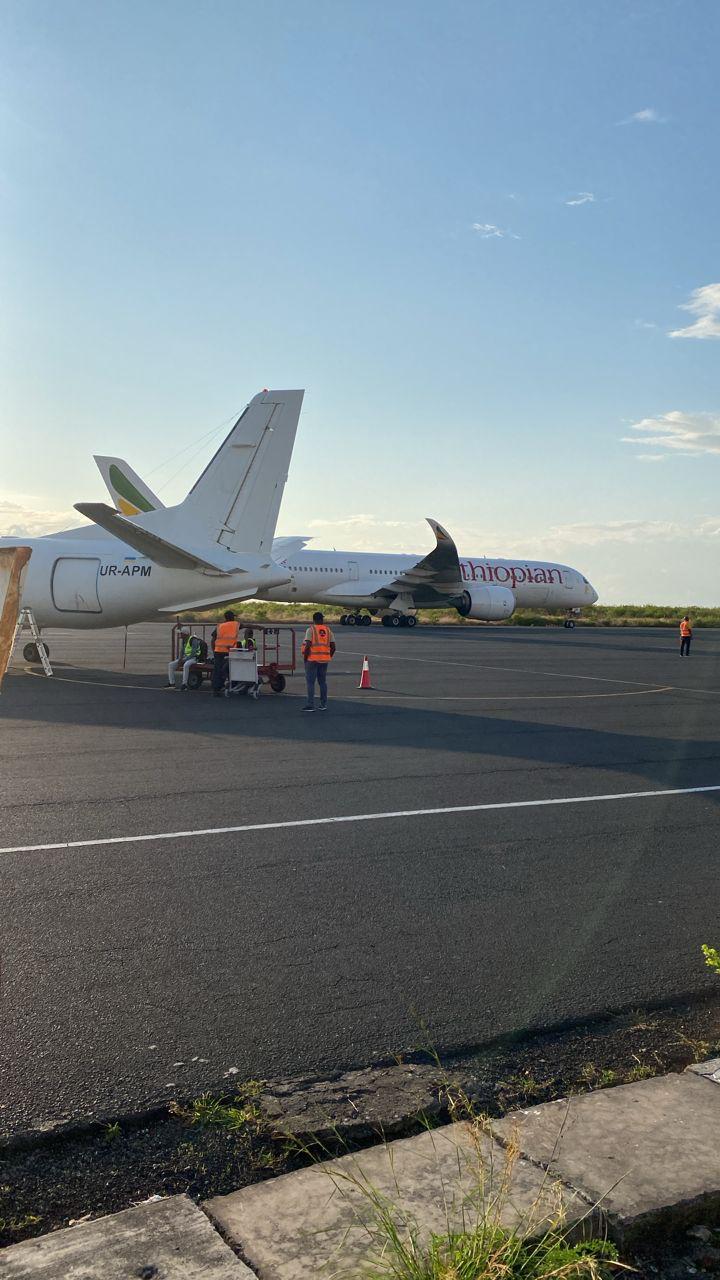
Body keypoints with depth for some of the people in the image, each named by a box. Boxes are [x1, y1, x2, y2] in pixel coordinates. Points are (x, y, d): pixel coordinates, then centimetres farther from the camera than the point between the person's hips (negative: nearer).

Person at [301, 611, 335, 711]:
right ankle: (323, 704, 17)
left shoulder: (311, 629, -8)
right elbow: (333, 647, 6)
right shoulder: (328, 630, 8)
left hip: (312, 659, -5)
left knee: (310, 682, -2)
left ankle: (310, 705, -5)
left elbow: (308, 645, -17)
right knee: (322, 682, 14)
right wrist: (328, 657, 17)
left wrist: (305, 657, -6)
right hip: (324, 660, 5)